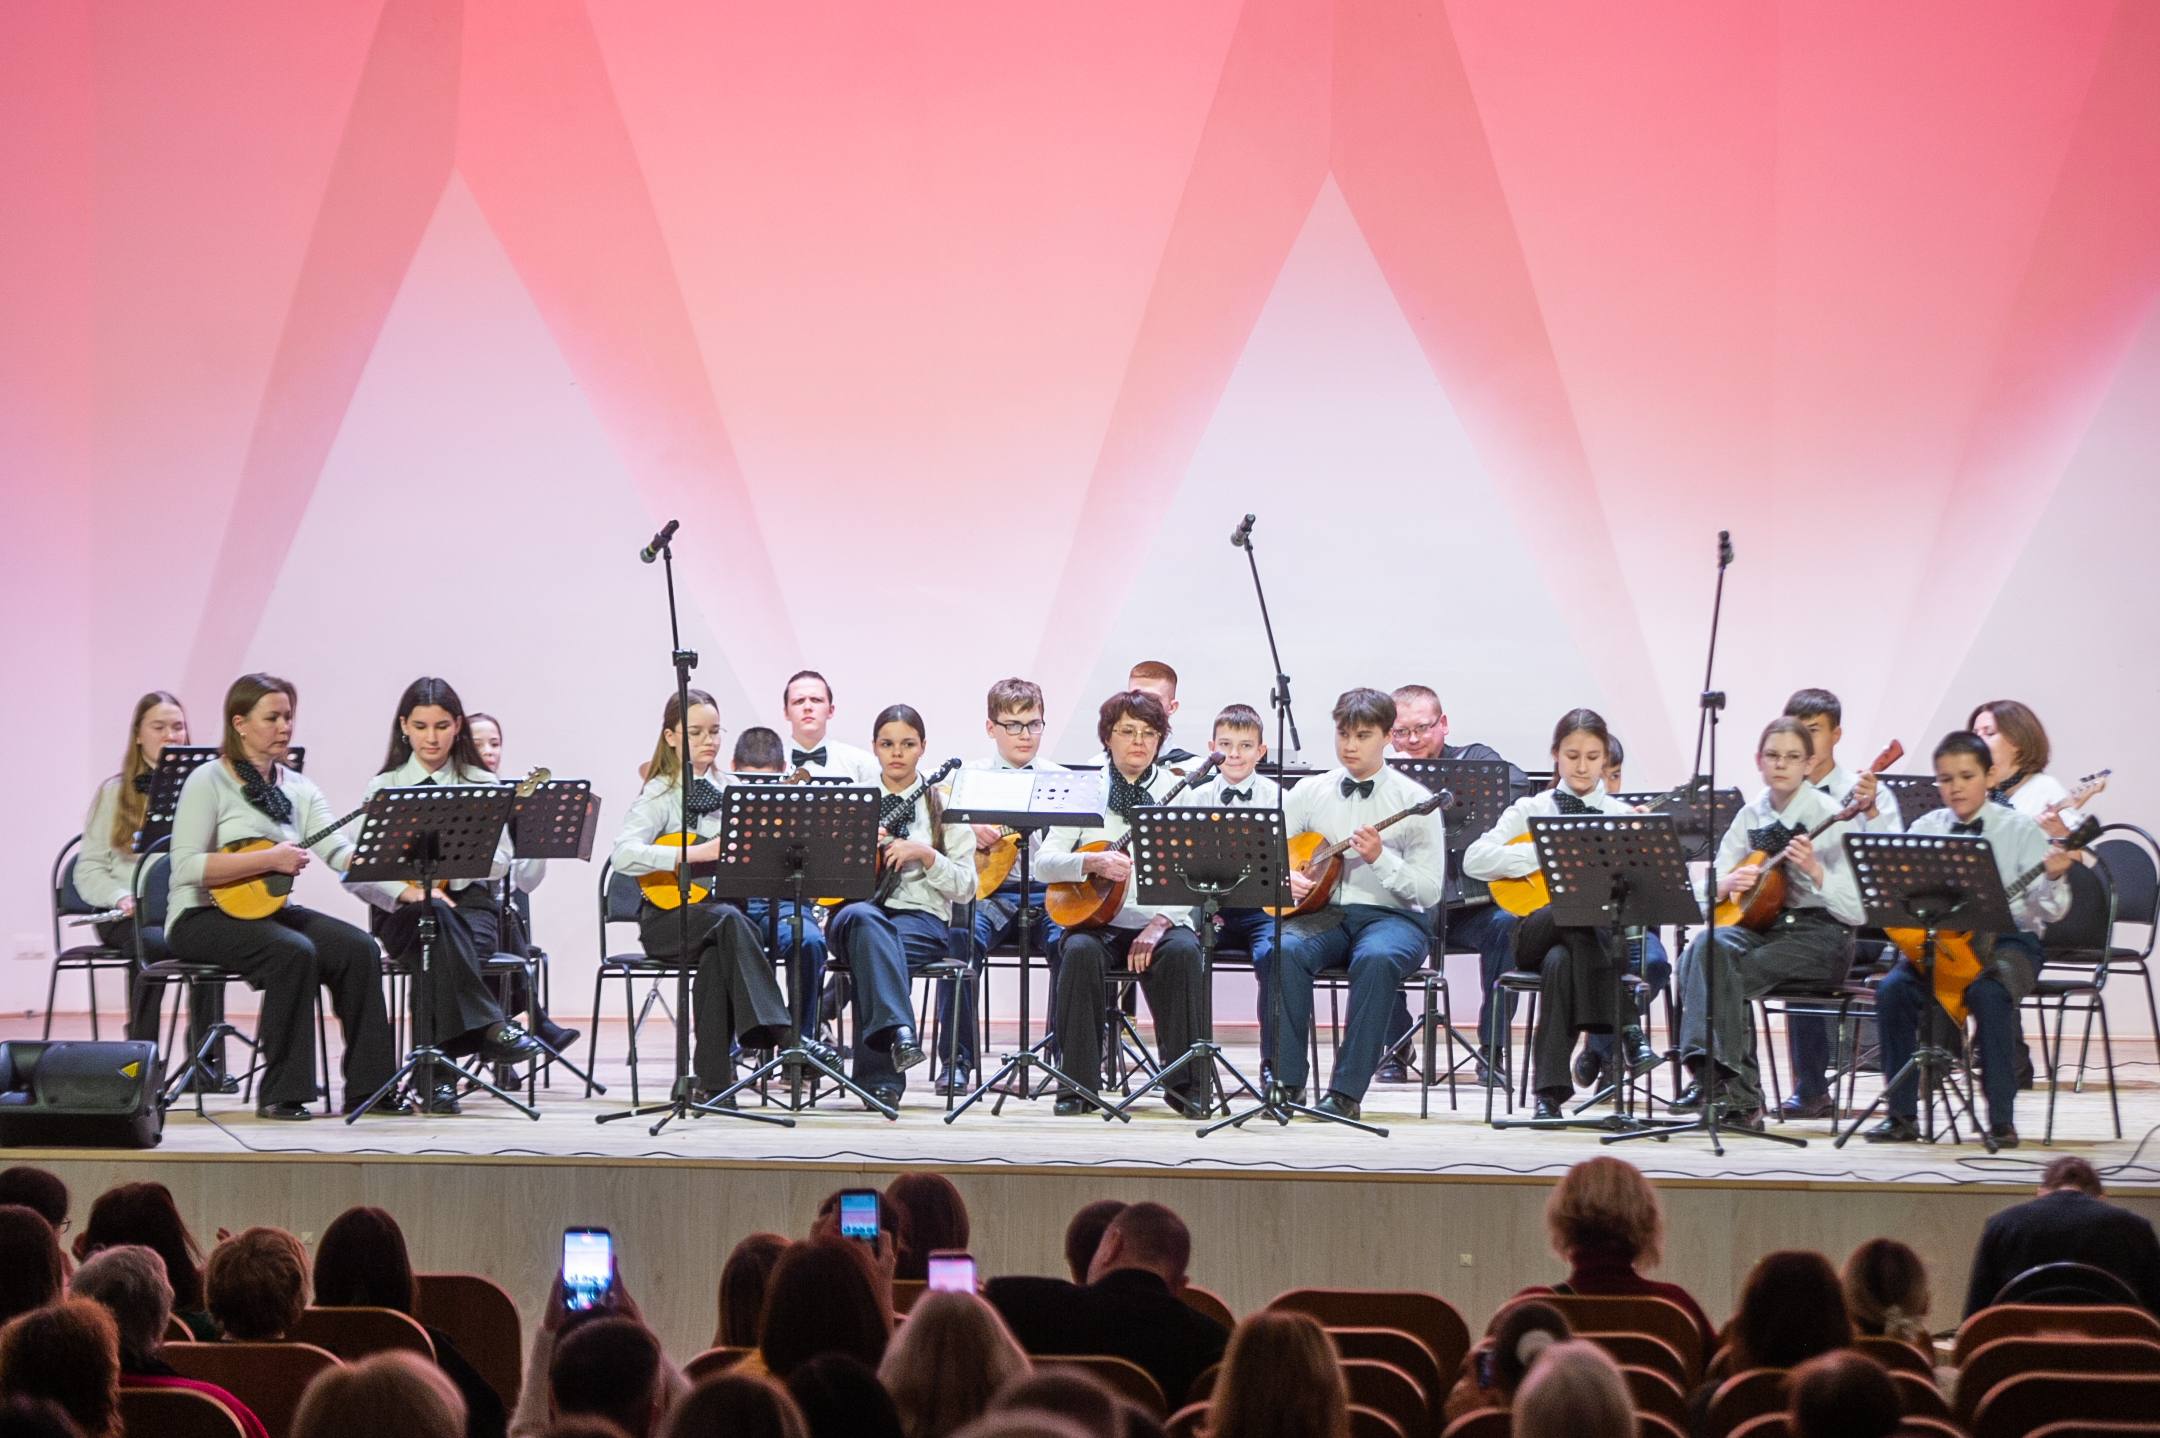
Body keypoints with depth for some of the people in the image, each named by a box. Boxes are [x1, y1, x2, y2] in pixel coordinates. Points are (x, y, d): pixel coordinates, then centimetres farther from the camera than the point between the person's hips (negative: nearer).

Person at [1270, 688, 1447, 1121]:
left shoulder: (1414, 800, 3)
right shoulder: (1311, 792, 13)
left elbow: (1430, 890, -3)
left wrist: (1380, 858, -17)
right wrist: (1284, 876, -6)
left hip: (1391, 916, -3)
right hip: (1323, 912, 3)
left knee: (1376, 958, -37)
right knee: (1285, 950, -31)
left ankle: (1347, 1092, -34)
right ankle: (1286, 1082, -27)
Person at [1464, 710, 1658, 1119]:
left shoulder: (1621, 816, 12)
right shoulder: (1531, 810, 10)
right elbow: (1474, 859, -4)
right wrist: (1544, 854, -12)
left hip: (1600, 934, 0)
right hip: (1535, 932, 0)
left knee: (1560, 960, -38)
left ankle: (1550, 1089, -36)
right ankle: (1621, 1029, -35)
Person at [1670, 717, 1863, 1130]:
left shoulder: (1829, 815, -7)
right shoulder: (1752, 814, 10)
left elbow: (1854, 909, -12)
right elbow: (1711, 888, 15)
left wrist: (1814, 870, -27)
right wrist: (1730, 882, -8)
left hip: (1820, 934, -5)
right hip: (1760, 924, 5)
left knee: (1725, 974, -29)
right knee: (1707, 946, -28)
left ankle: (1739, 1092, -23)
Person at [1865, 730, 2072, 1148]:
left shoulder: (2018, 830, 0)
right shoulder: (1925, 829, 9)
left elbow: (2048, 911, -5)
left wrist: (2053, 878, -26)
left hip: (2008, 939, -3)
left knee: (1989, 992, -36)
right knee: (1893, 989, -24)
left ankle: (2002, 1119, -25)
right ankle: (1902, 1116, -12)